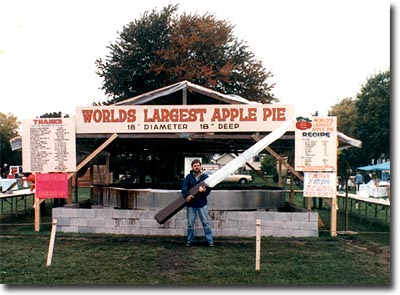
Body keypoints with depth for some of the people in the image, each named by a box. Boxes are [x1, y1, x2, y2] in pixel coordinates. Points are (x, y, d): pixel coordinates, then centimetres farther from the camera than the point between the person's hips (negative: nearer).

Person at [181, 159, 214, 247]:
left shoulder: (205, 177, 3)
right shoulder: (188, 177, 2)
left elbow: (209, 189, 1)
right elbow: (184, 187, -8)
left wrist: (204, 190, -21)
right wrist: (187, 195, -25)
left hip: (202, 204, -1)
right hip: (191, 204, 1)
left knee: (205, 222, 2)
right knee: (190, 223, 9)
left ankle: (210, 240, 10)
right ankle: (190, 240, 21)